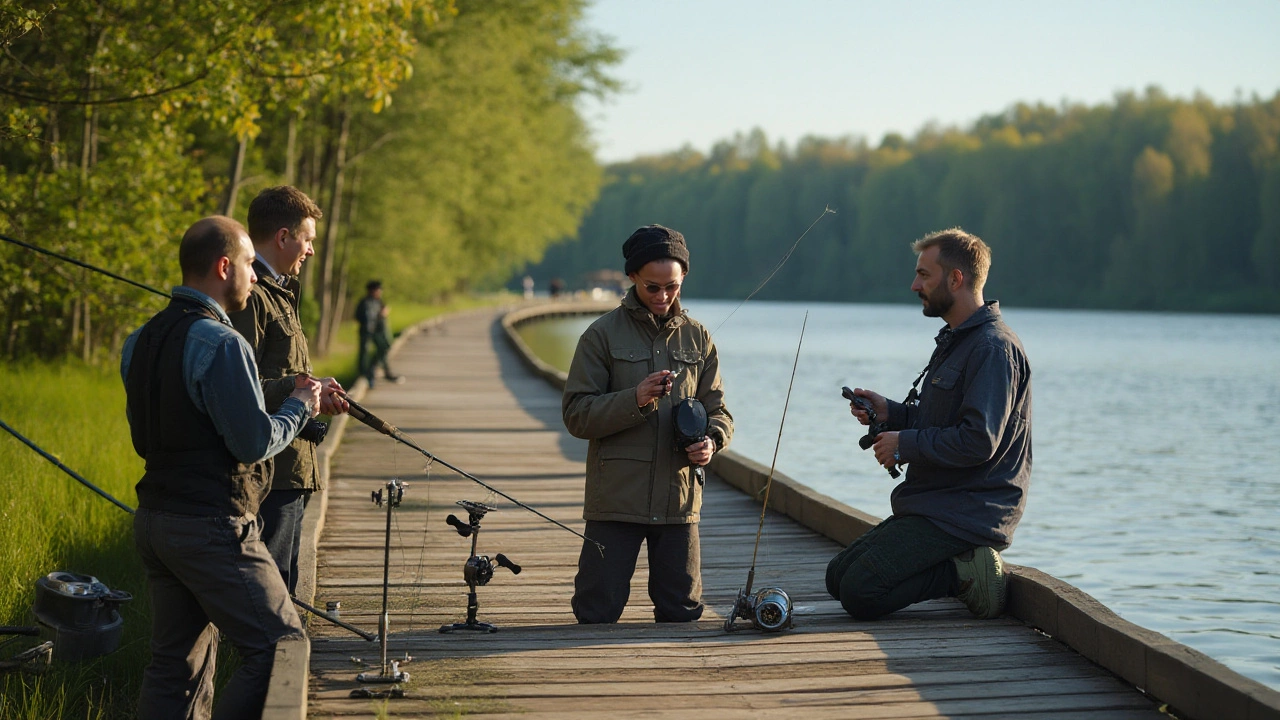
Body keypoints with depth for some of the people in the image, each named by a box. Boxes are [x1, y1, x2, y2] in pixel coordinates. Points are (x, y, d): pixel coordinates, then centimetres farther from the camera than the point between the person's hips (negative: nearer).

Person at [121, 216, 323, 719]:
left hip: (153, 522, 9)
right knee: (280, 649, -3)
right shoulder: (221, 344, -16)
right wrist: (299, 407, 1)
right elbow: (255, 442, -18)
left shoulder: (140, 341, 12)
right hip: (211, 527, -9)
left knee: (176, 662, 12)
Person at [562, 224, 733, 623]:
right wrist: (635, 400, -21)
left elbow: (718, 410, 11)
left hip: (679, 499, 3)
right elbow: (576, 414, -6)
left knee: (682, 613, 6)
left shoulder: (698, 338, 11)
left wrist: (711, 440, -12)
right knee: (598, 613, -2)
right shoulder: (603, 334, -1)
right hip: (615, 499, -3)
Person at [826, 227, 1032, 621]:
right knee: (838, 576, 9)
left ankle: (966, 573, -7)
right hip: (931, 506, 11)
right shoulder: (956, 341, 17)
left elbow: (979, 441, -26)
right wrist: (890, 412, 6)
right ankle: (967, 564, 8)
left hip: (965, 511, -11)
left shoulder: (994, 348, -17)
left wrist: (905, 443, -14)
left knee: (860, 593, -19)